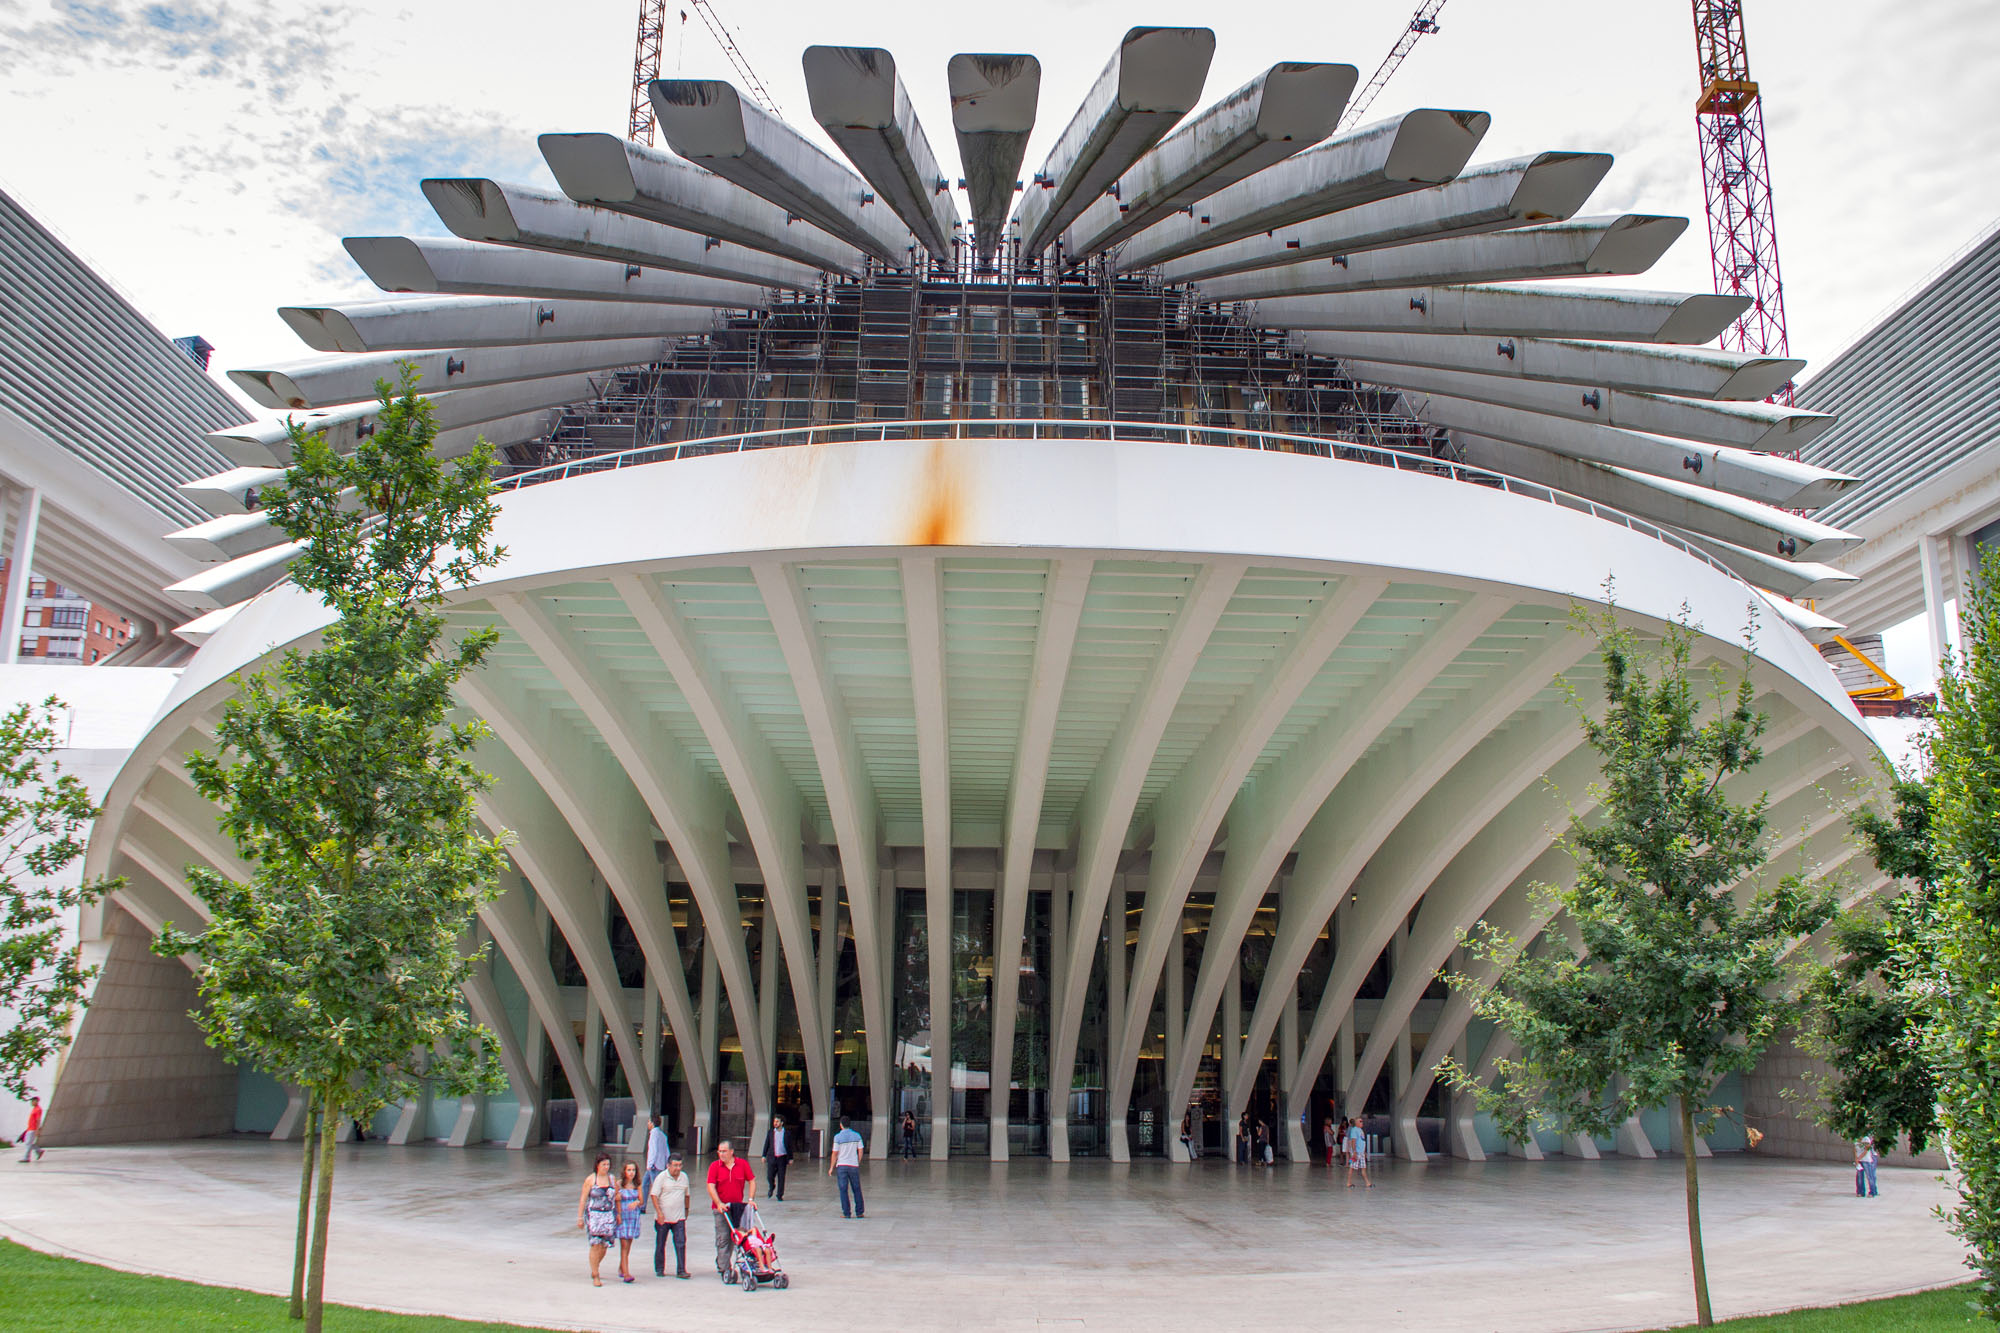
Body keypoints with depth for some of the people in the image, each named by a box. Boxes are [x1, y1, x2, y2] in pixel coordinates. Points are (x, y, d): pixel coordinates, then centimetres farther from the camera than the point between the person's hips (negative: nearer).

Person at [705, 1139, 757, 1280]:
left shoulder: (742, 1164, 1)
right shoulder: (715, 1166, -3)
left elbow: (752, 1181, 6)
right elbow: (711, 1186, -8)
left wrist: (750, 1199, -4)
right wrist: (719, 1203, -18)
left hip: (738, 1205, 2)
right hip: (721, 1207, -2)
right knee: (723, 1238, -5)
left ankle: (720, 1264, 22)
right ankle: (725, 1269, -2)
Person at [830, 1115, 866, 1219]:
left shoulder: (838, 1137, -7)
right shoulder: (856, 1136, 2)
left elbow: (835, 1153, -5)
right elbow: (861, 1150, 4)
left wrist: (832, 1167, 3)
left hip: (841, 1165, -2)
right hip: (854, 1165, 2)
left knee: (843, 1190, 3)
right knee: (857, 1189, 10)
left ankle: (846, 1213, 2)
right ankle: (859, 1212, 12)